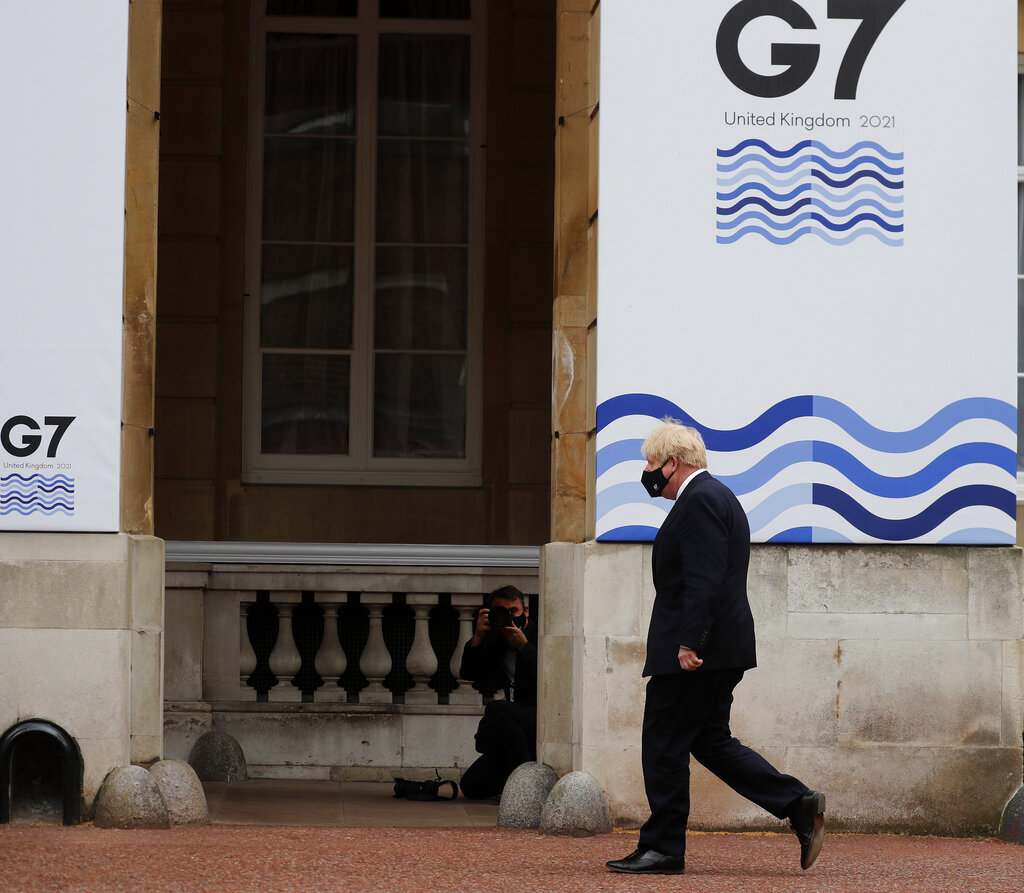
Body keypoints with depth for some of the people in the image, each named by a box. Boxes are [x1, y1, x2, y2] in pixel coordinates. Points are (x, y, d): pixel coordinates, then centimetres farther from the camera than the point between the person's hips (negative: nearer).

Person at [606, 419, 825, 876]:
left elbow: (704, 579, -23)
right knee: (710, 741, 13)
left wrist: (688, 644, -26)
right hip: (722, 649, 11)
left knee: (665, 746, -3)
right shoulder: (718, 496, 20)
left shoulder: (700, 500, -14)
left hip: (692, 653, -11)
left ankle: (662, 847, 2)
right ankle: (799, 805, 5)